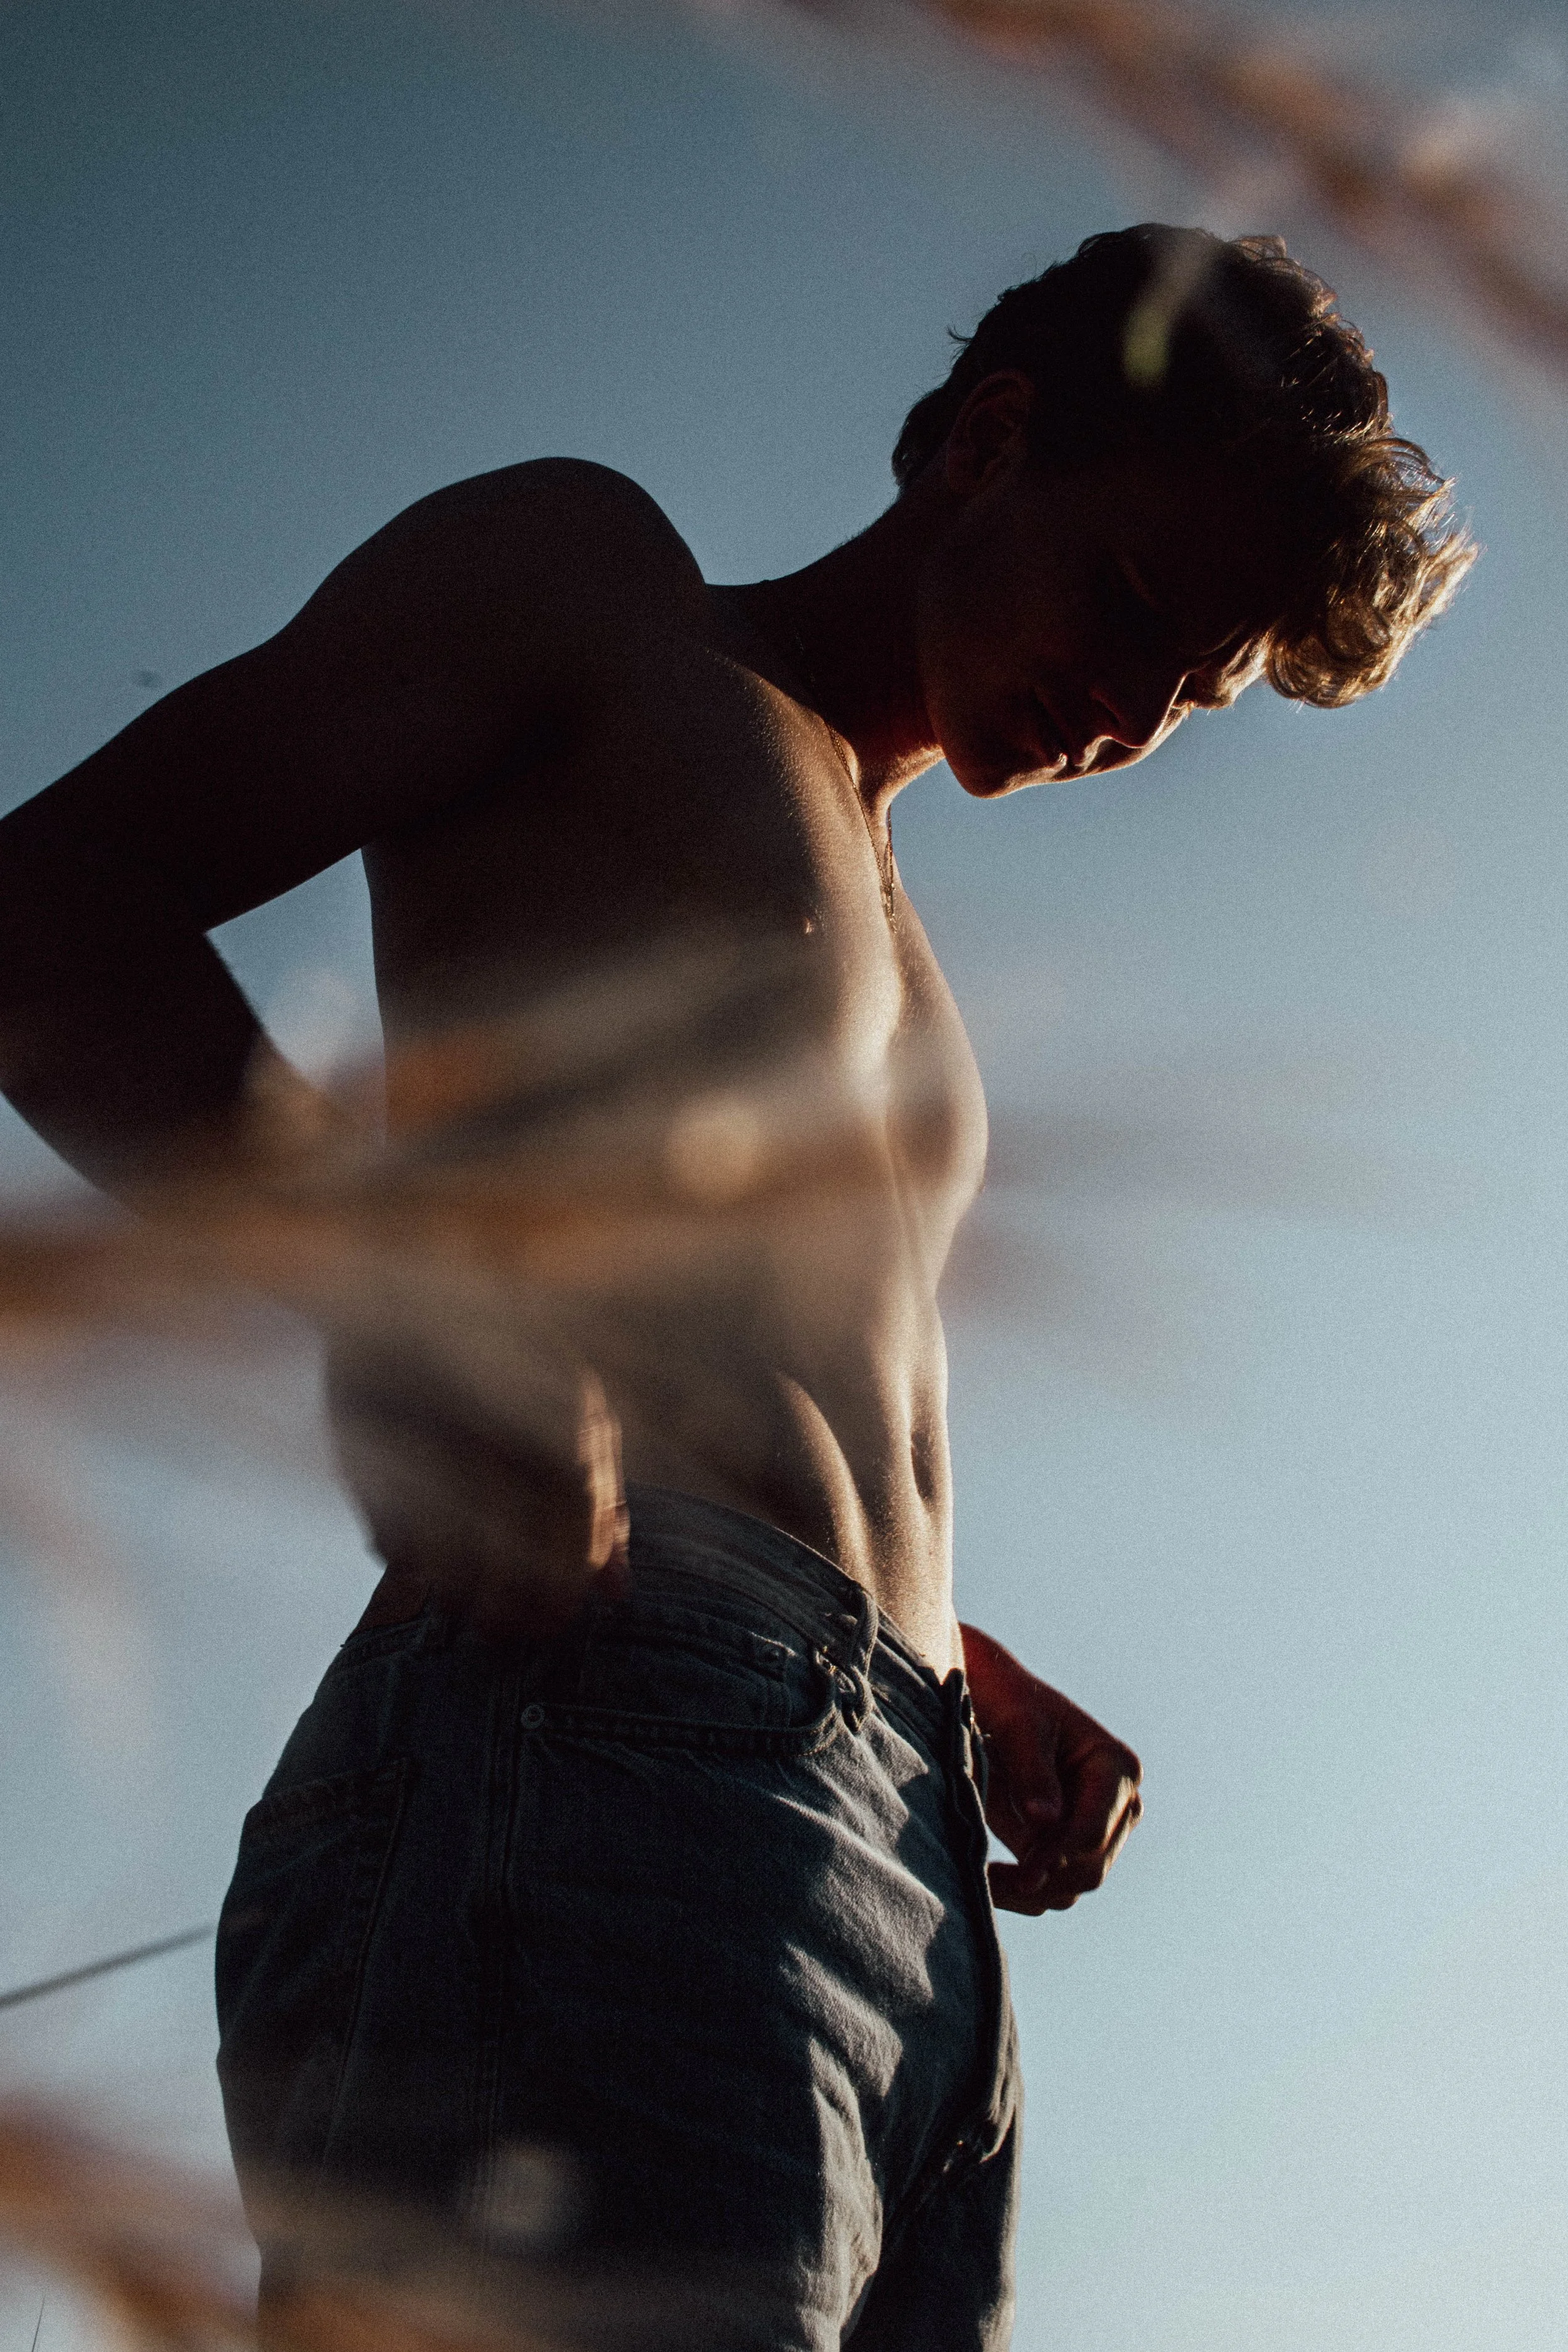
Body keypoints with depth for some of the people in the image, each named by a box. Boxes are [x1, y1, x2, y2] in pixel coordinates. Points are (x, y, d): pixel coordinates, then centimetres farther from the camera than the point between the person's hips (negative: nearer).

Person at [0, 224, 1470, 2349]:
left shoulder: (893, 983, 37)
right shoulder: (587, 575, 15)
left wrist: (972, 1685, 14)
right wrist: (387, 1260, -17)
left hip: (912, 1903, 8)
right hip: (609, 1733, -7)